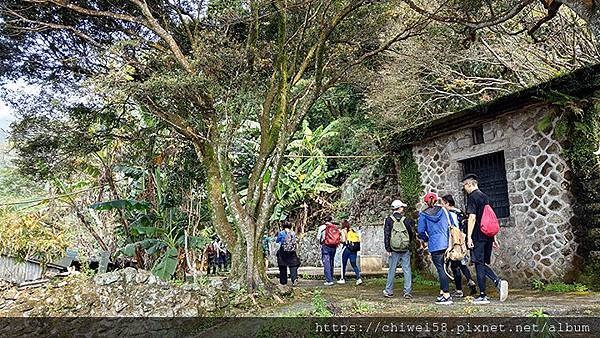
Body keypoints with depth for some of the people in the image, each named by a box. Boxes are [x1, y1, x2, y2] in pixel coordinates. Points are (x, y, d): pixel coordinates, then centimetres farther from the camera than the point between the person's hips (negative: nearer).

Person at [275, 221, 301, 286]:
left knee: (283, 267, 10)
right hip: (292, 252, 2)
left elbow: (277, 241, 8)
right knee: (293, 266, 1)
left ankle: (283, 282, 16)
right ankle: (294, 279, -20)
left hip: (283, 252, -1)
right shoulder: (293, 233, 5)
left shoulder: (281, 233, -4)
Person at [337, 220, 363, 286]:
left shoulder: (343, 230, -2)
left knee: (343, 264, 8)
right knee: (354, 264, 7)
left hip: (347, 248, -5)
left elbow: (343, 240, -11)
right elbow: (358, 240, 9)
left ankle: (342, 279, 16)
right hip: (354, 249, 5)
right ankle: (358, 278, -7)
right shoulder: (353, 230, 13)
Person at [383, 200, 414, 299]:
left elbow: (386, 235, -4)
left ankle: (389, 291, 14)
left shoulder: (389, 220, -3)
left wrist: (388, 249, -1)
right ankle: (408, 292, 4)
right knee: (407, 270, 5)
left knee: (392, 270, 7)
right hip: (406, 250, 0)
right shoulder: (406, 220, -2)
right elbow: (412, 234, 3)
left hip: (394, 250, 0)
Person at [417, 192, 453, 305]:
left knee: (440, 269, -3)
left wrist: (426, 239, 16)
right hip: (446, 244, 4)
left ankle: (447, 295, -6)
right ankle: (442, 291, 20)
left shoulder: (423, 214, -1)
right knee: (443, 268, 14)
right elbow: (451, 225, 10)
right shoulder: (443, 210, 8)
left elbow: (421, 231, -2)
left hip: (434, 246, -4)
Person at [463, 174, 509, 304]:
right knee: (483, 264, 15)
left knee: (479, 265, -1)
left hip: (478, 236, -8)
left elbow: (472, 218, -17)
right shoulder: (485, 196, 16)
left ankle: (483, 296, 3)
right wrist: (494, 238, 21)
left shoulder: (472, 197, -9)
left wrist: (469, 237, -17)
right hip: (488, 235, 8)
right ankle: (498, 282, -5)